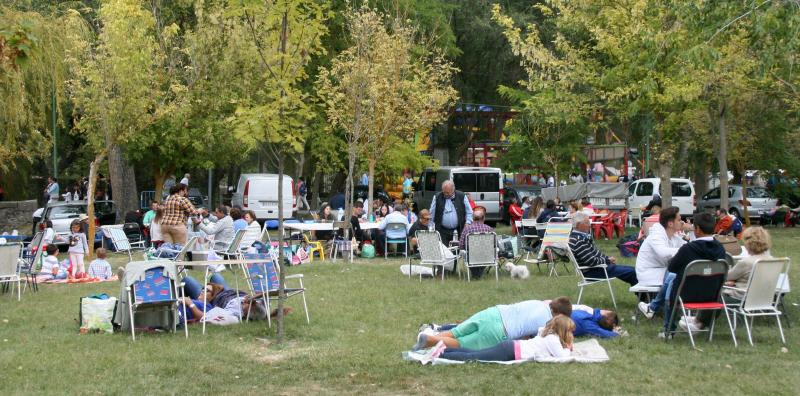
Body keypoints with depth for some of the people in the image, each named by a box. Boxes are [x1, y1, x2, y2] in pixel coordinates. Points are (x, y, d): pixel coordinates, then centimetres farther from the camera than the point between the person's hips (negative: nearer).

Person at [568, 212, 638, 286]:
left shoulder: (580, 236, 8)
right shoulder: (579, 240, -25)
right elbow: (592, 262, -27)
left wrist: (607, 258, 4)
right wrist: (607, 260, -11)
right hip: (592, 272, -11)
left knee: (631, 270, 14)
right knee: (632, 272, -13)